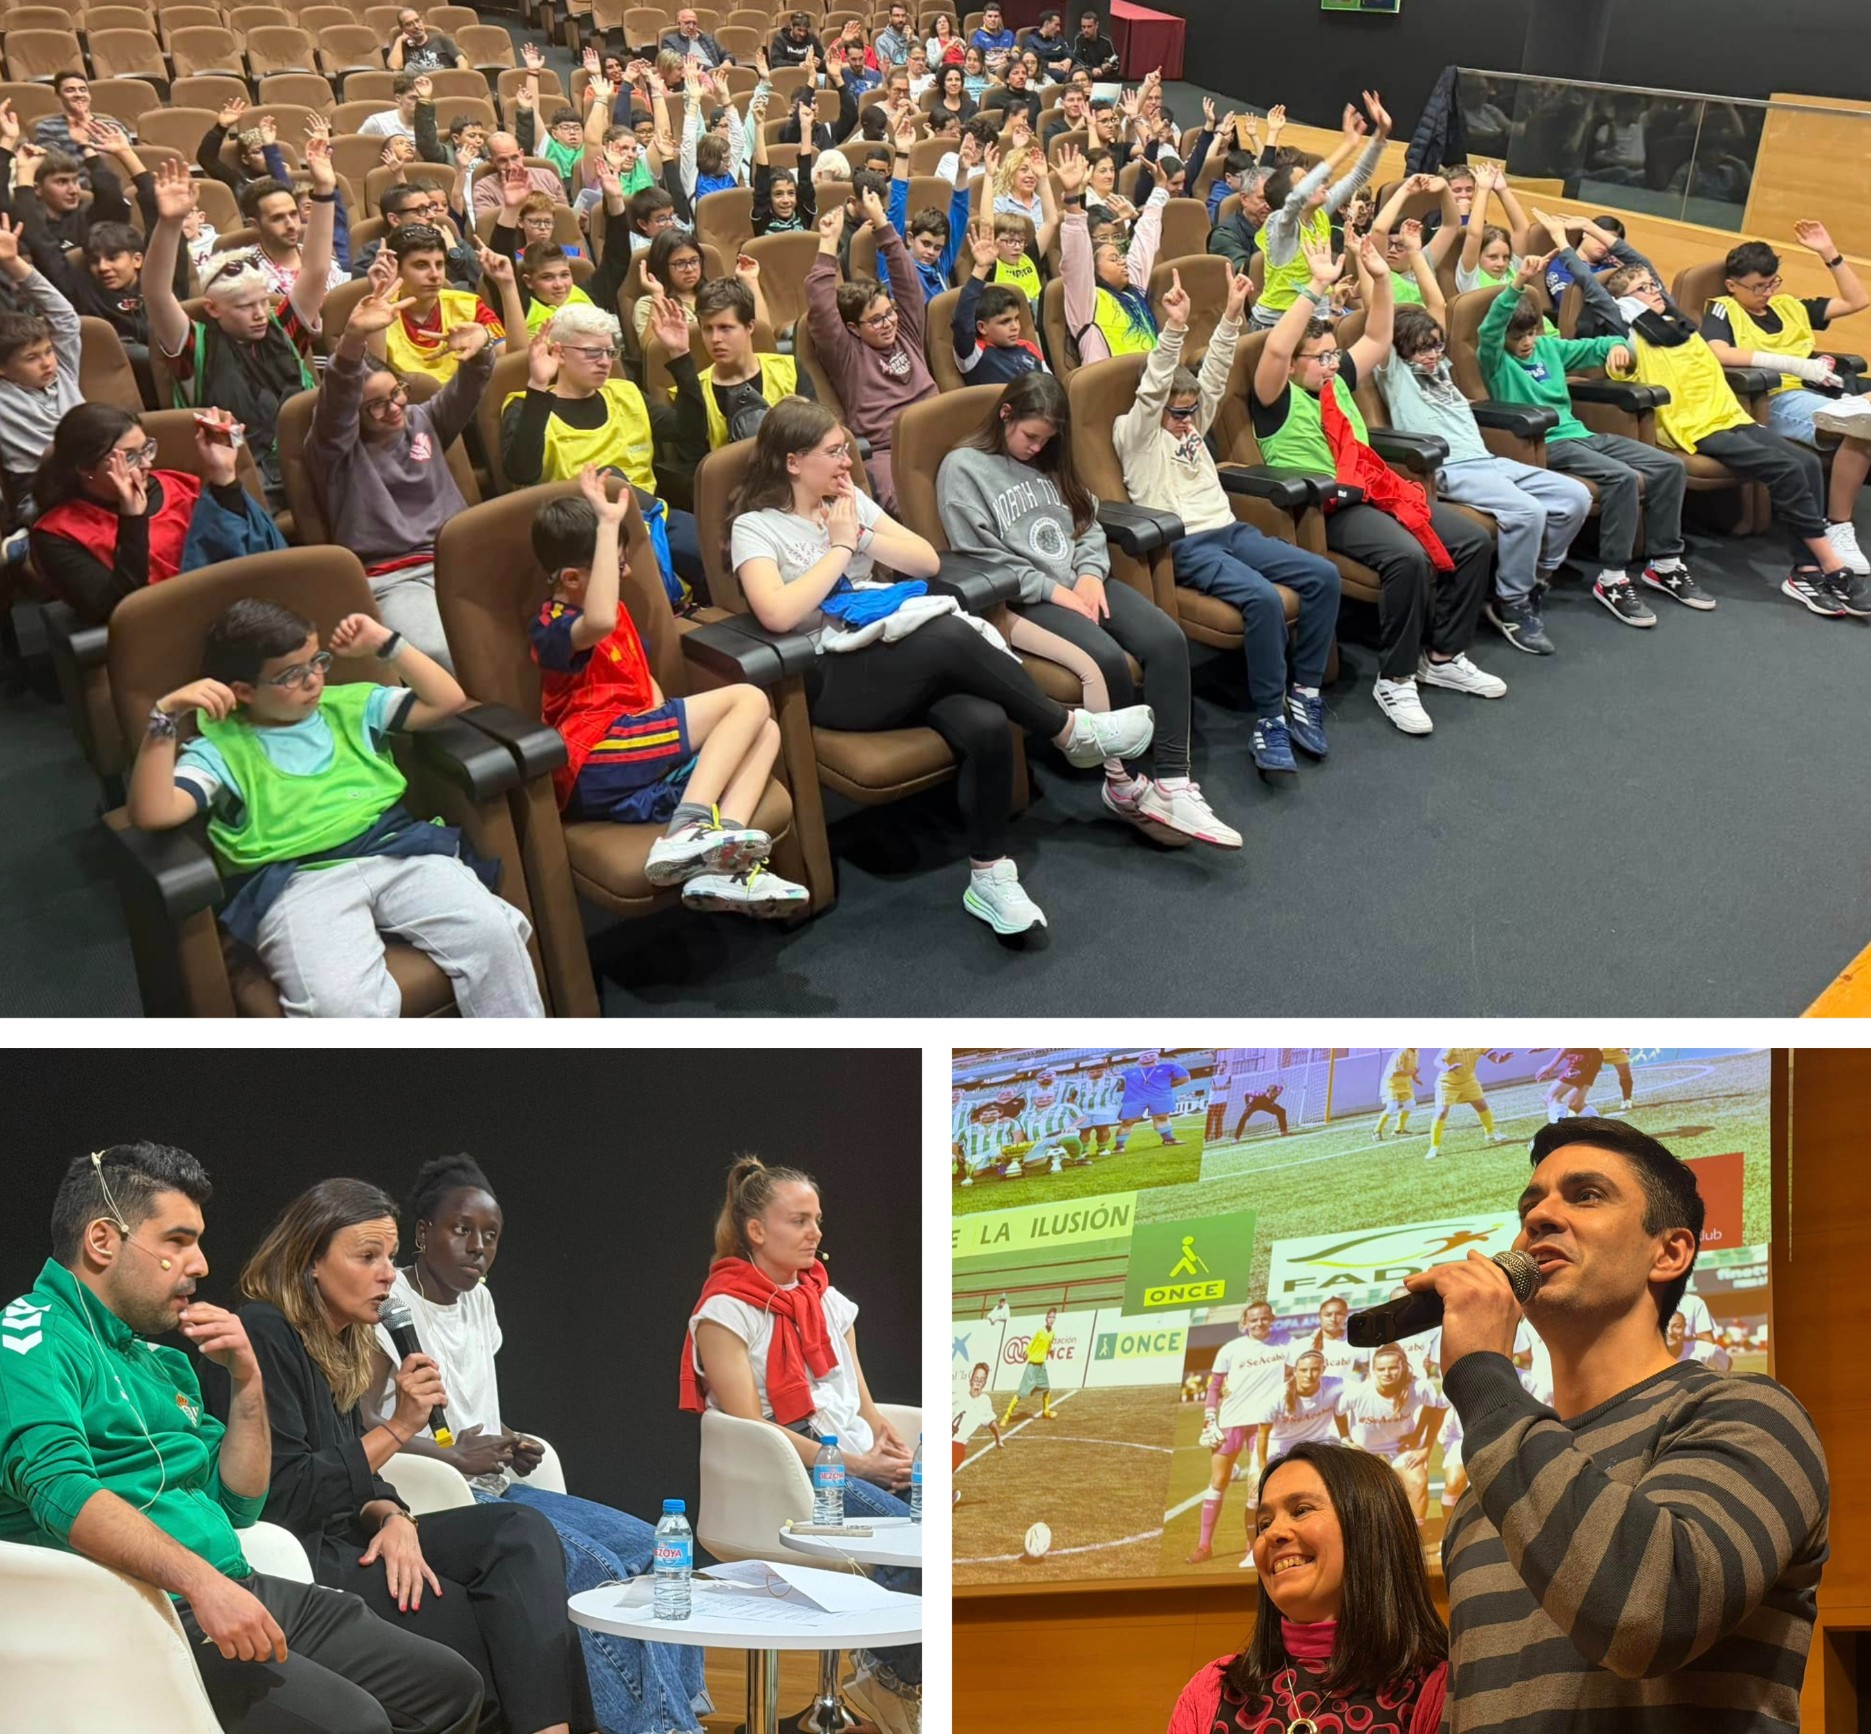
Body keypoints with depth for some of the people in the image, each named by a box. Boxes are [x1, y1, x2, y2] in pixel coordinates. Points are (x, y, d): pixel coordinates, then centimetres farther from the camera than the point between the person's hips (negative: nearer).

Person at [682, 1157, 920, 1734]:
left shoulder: (827, 1300, 19)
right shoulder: (726, 1310, -2)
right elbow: (748, 1425, -11)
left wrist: (888, 1441, -5)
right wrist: (853, 1465, -15)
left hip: (857, 1461, 7)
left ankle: (895, 1672, -7)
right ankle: (892, 1676, -4)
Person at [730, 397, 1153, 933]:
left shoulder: (848, 501, 17)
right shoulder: (755, 527, -1)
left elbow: (928, 561, 12)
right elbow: (777, 614, -20)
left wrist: (862, 535, -2)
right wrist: (839, 547, -9)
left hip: (901, 658, 6)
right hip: (834, 678, -5)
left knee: (986, 726, -28)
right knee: (953, 639, -33)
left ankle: (990, 876, -19)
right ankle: (1071, 730, -12)